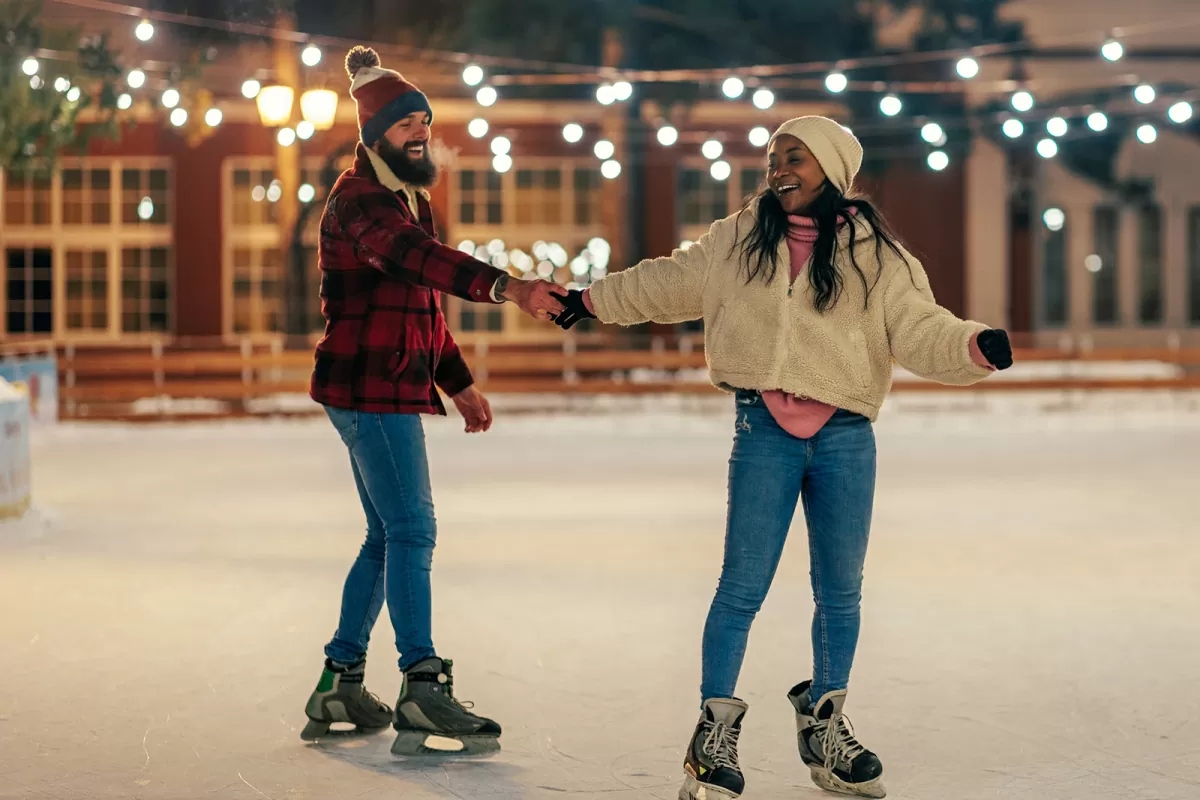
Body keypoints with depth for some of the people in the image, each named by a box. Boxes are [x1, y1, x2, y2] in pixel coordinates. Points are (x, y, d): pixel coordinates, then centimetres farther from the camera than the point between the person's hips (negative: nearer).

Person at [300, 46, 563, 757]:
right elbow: (419, 257, -33)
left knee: (388, 535, 14)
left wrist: (460, 383, 22)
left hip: (393, 387, 10)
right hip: (369, 385, -10)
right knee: (412, 529, -13)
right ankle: (423, 688, -14)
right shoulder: (360, 199, -13)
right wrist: (506, 287, -45)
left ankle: (340, 684, 21)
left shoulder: (409, 200, 20)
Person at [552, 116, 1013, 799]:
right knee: (743, 587, -3)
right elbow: (671, 283, 20)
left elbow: (919, 329, -7)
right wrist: (595, 300, 27)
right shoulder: (741, 238, 7)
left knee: (840, 590, 10)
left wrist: (976, 346, -26)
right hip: (765, 430, 0)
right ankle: (716, 730, 8)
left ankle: (825, 723, 28)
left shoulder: (874, 253, 1)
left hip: (845, 435, 1)